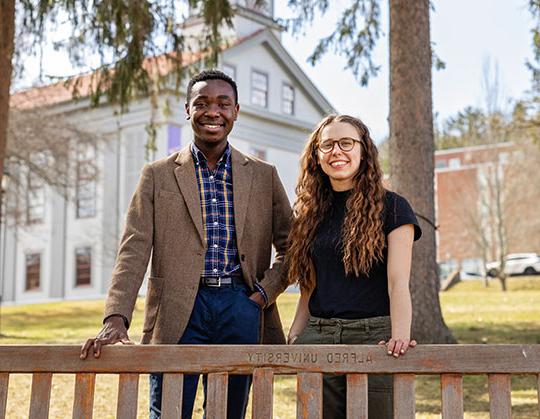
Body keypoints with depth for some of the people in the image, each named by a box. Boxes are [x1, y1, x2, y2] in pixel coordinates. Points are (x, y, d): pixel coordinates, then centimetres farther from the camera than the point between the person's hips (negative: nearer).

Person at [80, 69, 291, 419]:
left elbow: (290, 246, 14)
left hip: (241, 309, 2)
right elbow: (134, 250, -2)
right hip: (178, 313, -1)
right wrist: (116, 318, -15)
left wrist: (264, 294, -2)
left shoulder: (264, 176, 11)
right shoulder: (158, 175, 7)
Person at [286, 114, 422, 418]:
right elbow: (309, 290, 14)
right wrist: (291, 344, 3)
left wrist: (400, 336, -24)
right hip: (316, 338, 4)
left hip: (373, 336, -4)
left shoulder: (391, 207, 0)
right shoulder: (310, 213, 14)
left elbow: (398, 282, -9)